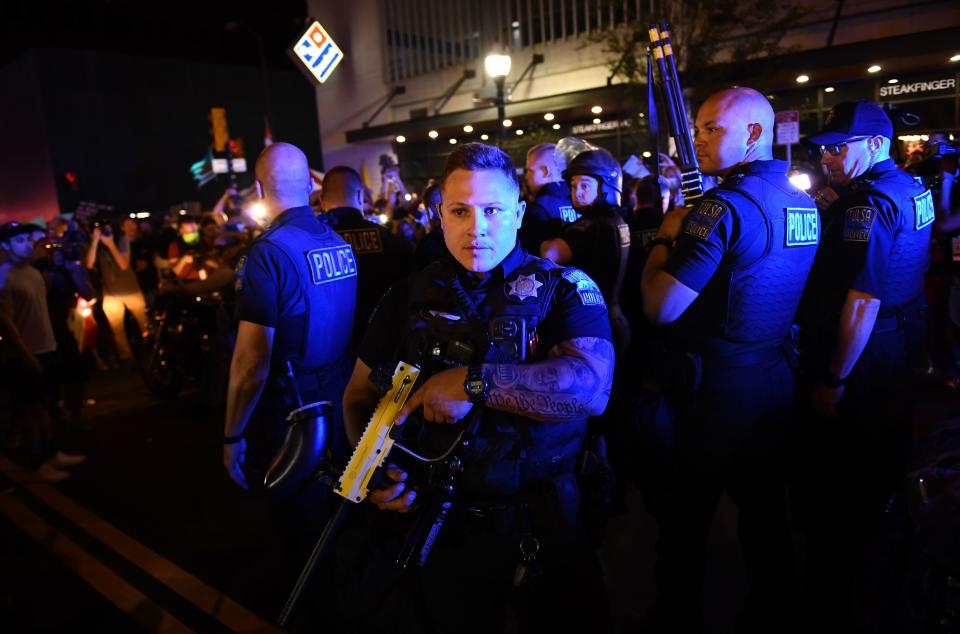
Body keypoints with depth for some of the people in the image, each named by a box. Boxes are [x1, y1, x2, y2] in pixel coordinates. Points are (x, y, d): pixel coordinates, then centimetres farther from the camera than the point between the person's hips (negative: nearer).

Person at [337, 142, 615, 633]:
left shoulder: (563, 288, -8)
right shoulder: (409, 297, 1)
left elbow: (592, 386, -25)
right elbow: (360, 395, 7)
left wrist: (474, 381, -30)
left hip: (543, 525, -1)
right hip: (439, 527, 2)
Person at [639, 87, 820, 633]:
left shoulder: (725, 204, -20)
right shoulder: (804, 205, 7)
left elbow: (660, 307, -24)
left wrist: (665, 237, -9)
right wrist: (687, 234, 13)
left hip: (716, 392, -8)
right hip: (776, 383, 8)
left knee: (684, 520, 10)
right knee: (765, 512, 21)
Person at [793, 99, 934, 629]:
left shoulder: (870, 202, -22)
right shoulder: (912, 188, 8)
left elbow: (862, 302, -27)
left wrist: (833, 381, -23)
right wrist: (830, 211, 2)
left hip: (860, 362, -10)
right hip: (897, 352, 10)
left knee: (831, 491, 5)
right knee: (877, 471, 25)